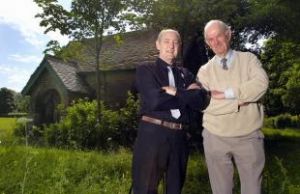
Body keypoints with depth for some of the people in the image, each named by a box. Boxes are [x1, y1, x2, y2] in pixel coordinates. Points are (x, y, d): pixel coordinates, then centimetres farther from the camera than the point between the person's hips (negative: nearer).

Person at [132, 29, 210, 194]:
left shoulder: (186, 74, 15)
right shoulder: (145, 70, 2)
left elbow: (201, 101, 0)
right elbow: (154, 101, -14)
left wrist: (175, 92, -9)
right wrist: (186, 94, -3)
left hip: (179, 137, 5)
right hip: (152, 134, -4)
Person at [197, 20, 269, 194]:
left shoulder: (249, 59, 4)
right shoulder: (205, 71, 3)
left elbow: (261, 83, -14)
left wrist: (227, 94, -16)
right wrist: (240, 100, -12)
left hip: (249, 137, 0)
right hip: (216, 138, 0)